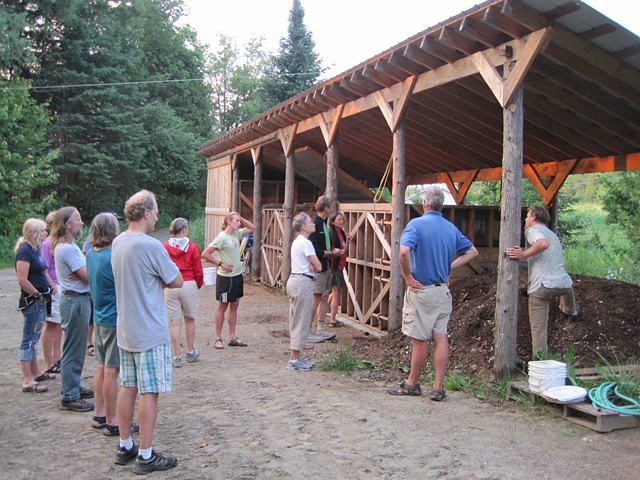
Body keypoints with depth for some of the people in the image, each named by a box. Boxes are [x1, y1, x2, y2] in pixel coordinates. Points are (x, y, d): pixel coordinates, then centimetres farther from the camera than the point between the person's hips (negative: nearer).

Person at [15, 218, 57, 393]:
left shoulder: (36, 249, 12)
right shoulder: (24, 251, -17)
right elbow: (22, 280, -23)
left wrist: (53, 288, 14)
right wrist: (37, 294, -15)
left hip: (40, 301, 10)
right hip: (32, 301, -10)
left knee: (34, 338, 19)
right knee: (29, 339, -5)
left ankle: (35, 372, 30)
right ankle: (27, 381, -1)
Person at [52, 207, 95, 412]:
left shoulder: (67, 246, 14)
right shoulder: (68, 248, -20)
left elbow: (83, 271, 10)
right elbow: (89, 277, -20)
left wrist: (81, 273, -11)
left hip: (75, 300, 11)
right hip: (76, 301, -11)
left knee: (76, 349, 20)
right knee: (73, 351, -4)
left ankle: (72, 387, 31)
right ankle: (69, 397, 3)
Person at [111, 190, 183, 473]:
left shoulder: (117, 243, 6)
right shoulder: (151, 246, -19)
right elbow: (177, 282, -11)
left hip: (125, 330, 8)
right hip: (150, 332, -8)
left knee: (128, 388, 15)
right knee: (149, 392, 0)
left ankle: (125, 447, 25)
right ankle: (146, 457, 7)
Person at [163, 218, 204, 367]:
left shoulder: (165, 247, -2)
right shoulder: (191, 247, -6)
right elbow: (198, 271, -3)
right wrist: (199, 285, 13)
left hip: (170, 287, 1)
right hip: (189, 285, -1)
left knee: (175, 322, 5)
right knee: (190, 319, 14)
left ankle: (177, 357, 8)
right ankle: (190, 353, 26)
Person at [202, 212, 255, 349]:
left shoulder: (236, 234, 6)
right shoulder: (222, 237, -16)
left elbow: (252, 228, 20)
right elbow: (205, 254, -20)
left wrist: (242, 218, 4)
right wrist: (221, 264, -17)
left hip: (237, 276, 8)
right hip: (226, 277, -8)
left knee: (234, 305, 12)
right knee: (223, 307, 2)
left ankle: (232, 337, 21)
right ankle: (218, 338, 14)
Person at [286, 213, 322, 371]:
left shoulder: (296, 241, 15)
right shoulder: (305, 243, -14)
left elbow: (312, 262, 12)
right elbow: (318, 267, -16)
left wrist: (310, 266, -9)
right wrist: (312, 266, 3)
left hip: (294, 280, 10)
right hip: (303, 282, -10)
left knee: (296, 321, 14)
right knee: (302, 321, -5)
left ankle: (297, 357, 22)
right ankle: (294, 360, -1)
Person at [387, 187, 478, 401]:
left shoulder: (417, 224, -10)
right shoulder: (451, 228, 8)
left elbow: (404, 251, -27)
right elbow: (472, 252, 17)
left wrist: (408, 276, -14)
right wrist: (449, 266, 13)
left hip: (421, 289, -5)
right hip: (443, 291, 5)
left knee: (421, 339, 2)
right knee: (441, 337, 6)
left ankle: (412, 384, 17)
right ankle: (438, 387, 10)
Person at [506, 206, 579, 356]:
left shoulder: (532, 230, -1)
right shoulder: (553, 234, 24)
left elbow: (543, 243, -24)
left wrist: (523, 254, -18)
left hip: (541, 286, -7)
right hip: (564, 284, 7)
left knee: (538, 327, 0)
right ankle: (571, 309, 66)